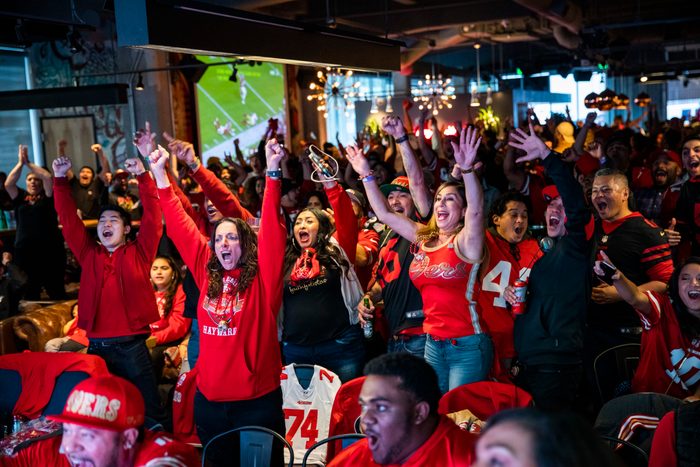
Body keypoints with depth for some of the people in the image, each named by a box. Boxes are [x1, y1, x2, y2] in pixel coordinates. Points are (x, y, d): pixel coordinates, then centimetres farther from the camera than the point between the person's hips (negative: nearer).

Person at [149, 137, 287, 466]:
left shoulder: (263, 276, -5)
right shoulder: (207, 273, 5)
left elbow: (272, 228, -15)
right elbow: (180, 227, 7)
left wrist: (273, 172, -23)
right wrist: (161, 176, 6)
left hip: (257, 398, -4)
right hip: (209, 397, 4)